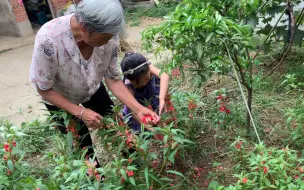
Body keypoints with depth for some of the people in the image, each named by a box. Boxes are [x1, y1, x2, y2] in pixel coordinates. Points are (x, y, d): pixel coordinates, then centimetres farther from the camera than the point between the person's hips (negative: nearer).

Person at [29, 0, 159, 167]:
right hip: (60, 99, -2)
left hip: (92, 90, 3)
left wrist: (137, 109, -29)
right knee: (83, 148, 12)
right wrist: (80, 112, -31)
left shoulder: (108, 37, -29)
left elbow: (113, 78, -18)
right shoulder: (48, 39, -40)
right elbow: (44, 89, -25)